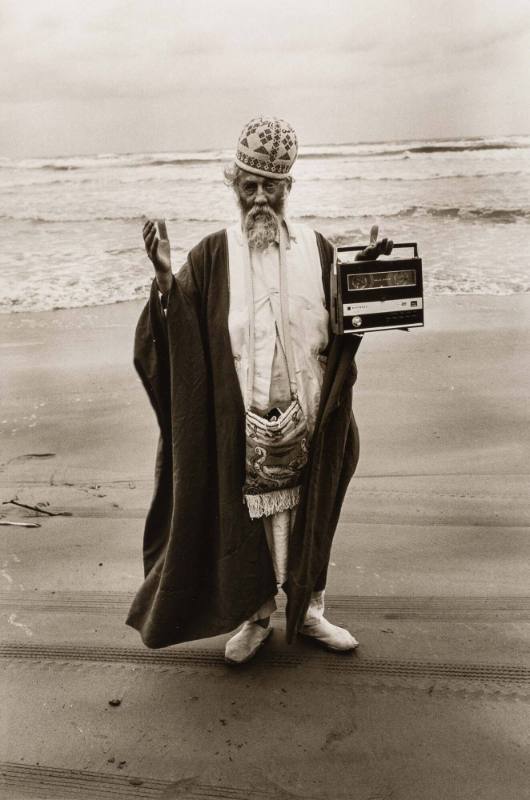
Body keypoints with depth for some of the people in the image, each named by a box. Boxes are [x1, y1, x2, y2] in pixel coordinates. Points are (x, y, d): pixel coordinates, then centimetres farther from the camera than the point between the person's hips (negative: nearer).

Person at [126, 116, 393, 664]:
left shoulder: (316, 250, 3)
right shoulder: (213, 255, 0)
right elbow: (179, 334, -7)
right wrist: (165, 277, -22)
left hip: (306, 416, 2)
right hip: (240, 421, -1)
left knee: (307, 511, 13)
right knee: (247, 513, 9)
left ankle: (307, 609, 34)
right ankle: (255, 614, 30)